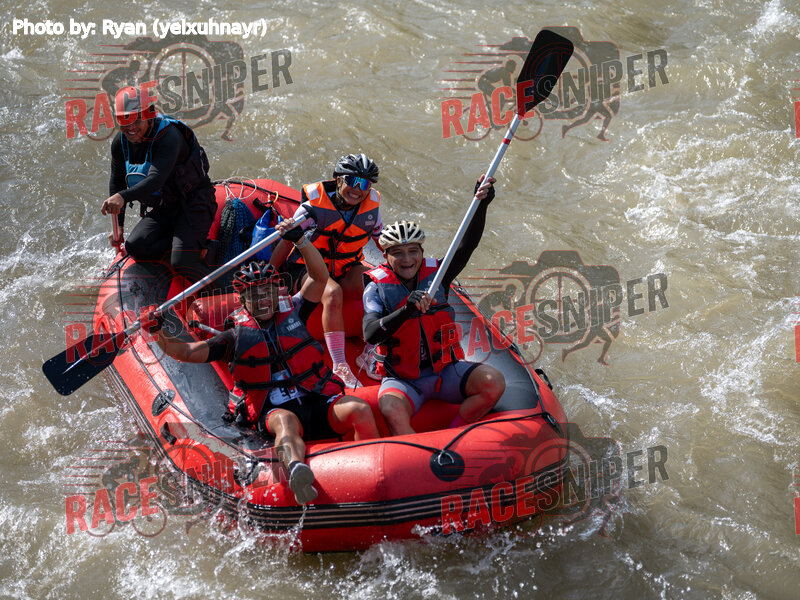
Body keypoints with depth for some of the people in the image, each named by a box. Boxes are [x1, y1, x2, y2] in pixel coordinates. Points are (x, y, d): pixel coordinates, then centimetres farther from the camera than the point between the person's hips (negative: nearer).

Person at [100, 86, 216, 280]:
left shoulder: (168, 136, -27)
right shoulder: (121, 143, -3)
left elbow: (156, 179, -41)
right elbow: (117, 182, 11)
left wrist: (123, 197, -57)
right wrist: (117, 224, 6)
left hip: (193, 204, -7)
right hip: (162, 209, 8)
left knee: (181, 263, -24)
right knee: (135, 247, -17)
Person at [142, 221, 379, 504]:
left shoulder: (292, 314, 21)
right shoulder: (236, 336, 15)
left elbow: (319, 276, 14)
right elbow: (187, 352, 8)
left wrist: (300, 240, 2)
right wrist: (159, 334, -8)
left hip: (318, 404, 4)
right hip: (273, 409, -4)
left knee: (359, 409, -27)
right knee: (285, 422, -40)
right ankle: (297, 472, -75)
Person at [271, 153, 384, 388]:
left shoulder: (371, 205, -5)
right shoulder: (315, 205, -18)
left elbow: (381, 237, 14)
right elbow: (287, 243, -11)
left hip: (347, 269, 5)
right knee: (333, 294, -38)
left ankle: (370, 354, -14)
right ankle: (339, 366, -34)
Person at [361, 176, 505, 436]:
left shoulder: (435, 274, 3)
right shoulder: (377, 287, -5)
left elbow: (466, 247, -11)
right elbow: (370, 334, -20)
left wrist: (481, 205, -26)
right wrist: (406, 311, -37)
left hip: (446, 371, 3)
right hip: (402, 380, -3)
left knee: (494, 382, -21)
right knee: (392, 412, -35)